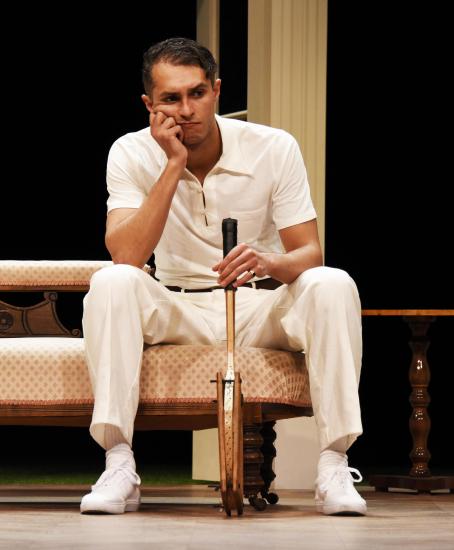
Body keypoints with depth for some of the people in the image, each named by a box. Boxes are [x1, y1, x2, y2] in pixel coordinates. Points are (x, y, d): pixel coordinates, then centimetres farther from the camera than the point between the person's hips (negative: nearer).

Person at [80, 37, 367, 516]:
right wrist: (174, 166, -25)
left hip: (262, 309, 0)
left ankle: (333, 465, -29)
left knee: (332, 285, -30)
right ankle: (118, 465, -31)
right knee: (111, 283, -30)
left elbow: (309, 253, -11)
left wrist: (269, 263, -36)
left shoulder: (274, 148, -9)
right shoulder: (132, 154, -8)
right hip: (177, 310, 0)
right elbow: (125, 257, -22)